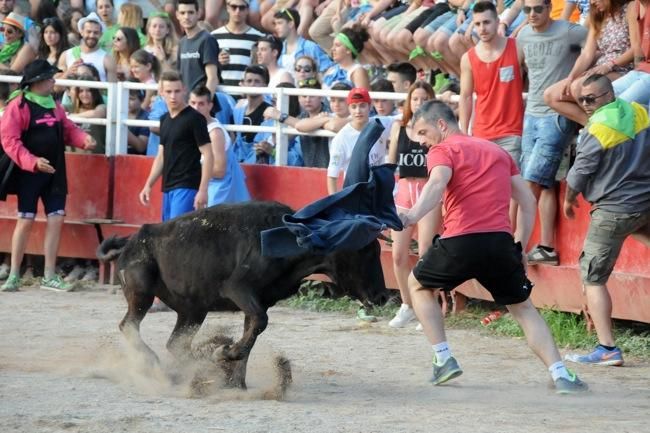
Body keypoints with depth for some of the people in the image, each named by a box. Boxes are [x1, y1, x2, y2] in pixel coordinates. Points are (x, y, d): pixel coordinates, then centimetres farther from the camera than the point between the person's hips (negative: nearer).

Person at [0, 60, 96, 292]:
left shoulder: (54, 105, 10)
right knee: (25, 220, -2)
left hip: (55, 173, 6)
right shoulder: (19, 106, -12)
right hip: (29, 174, -6)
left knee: (56, 219, 3)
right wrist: (32, 162, -26)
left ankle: (49, 277, 10)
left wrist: (82, 138, -5)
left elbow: (67, 129, 17)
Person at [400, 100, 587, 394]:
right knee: (523, 309, 18)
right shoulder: (497, 151, 25)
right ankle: (560, 375, 0)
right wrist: (519, 246, 22)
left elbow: (437, 183, -19)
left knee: (418, 285, 24)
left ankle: (443, 360, 15)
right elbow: (528, 201, 22)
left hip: (460, 242, -4)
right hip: (501, 241, 4)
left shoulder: (442, 152, 5)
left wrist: (412, 216, -34)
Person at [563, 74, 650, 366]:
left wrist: (569, 200, 9)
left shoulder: (598, 129, -15)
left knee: (593, 277, -2)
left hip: (615, 209, -7)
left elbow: (579, 174, -9)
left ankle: (607, 349, -9)